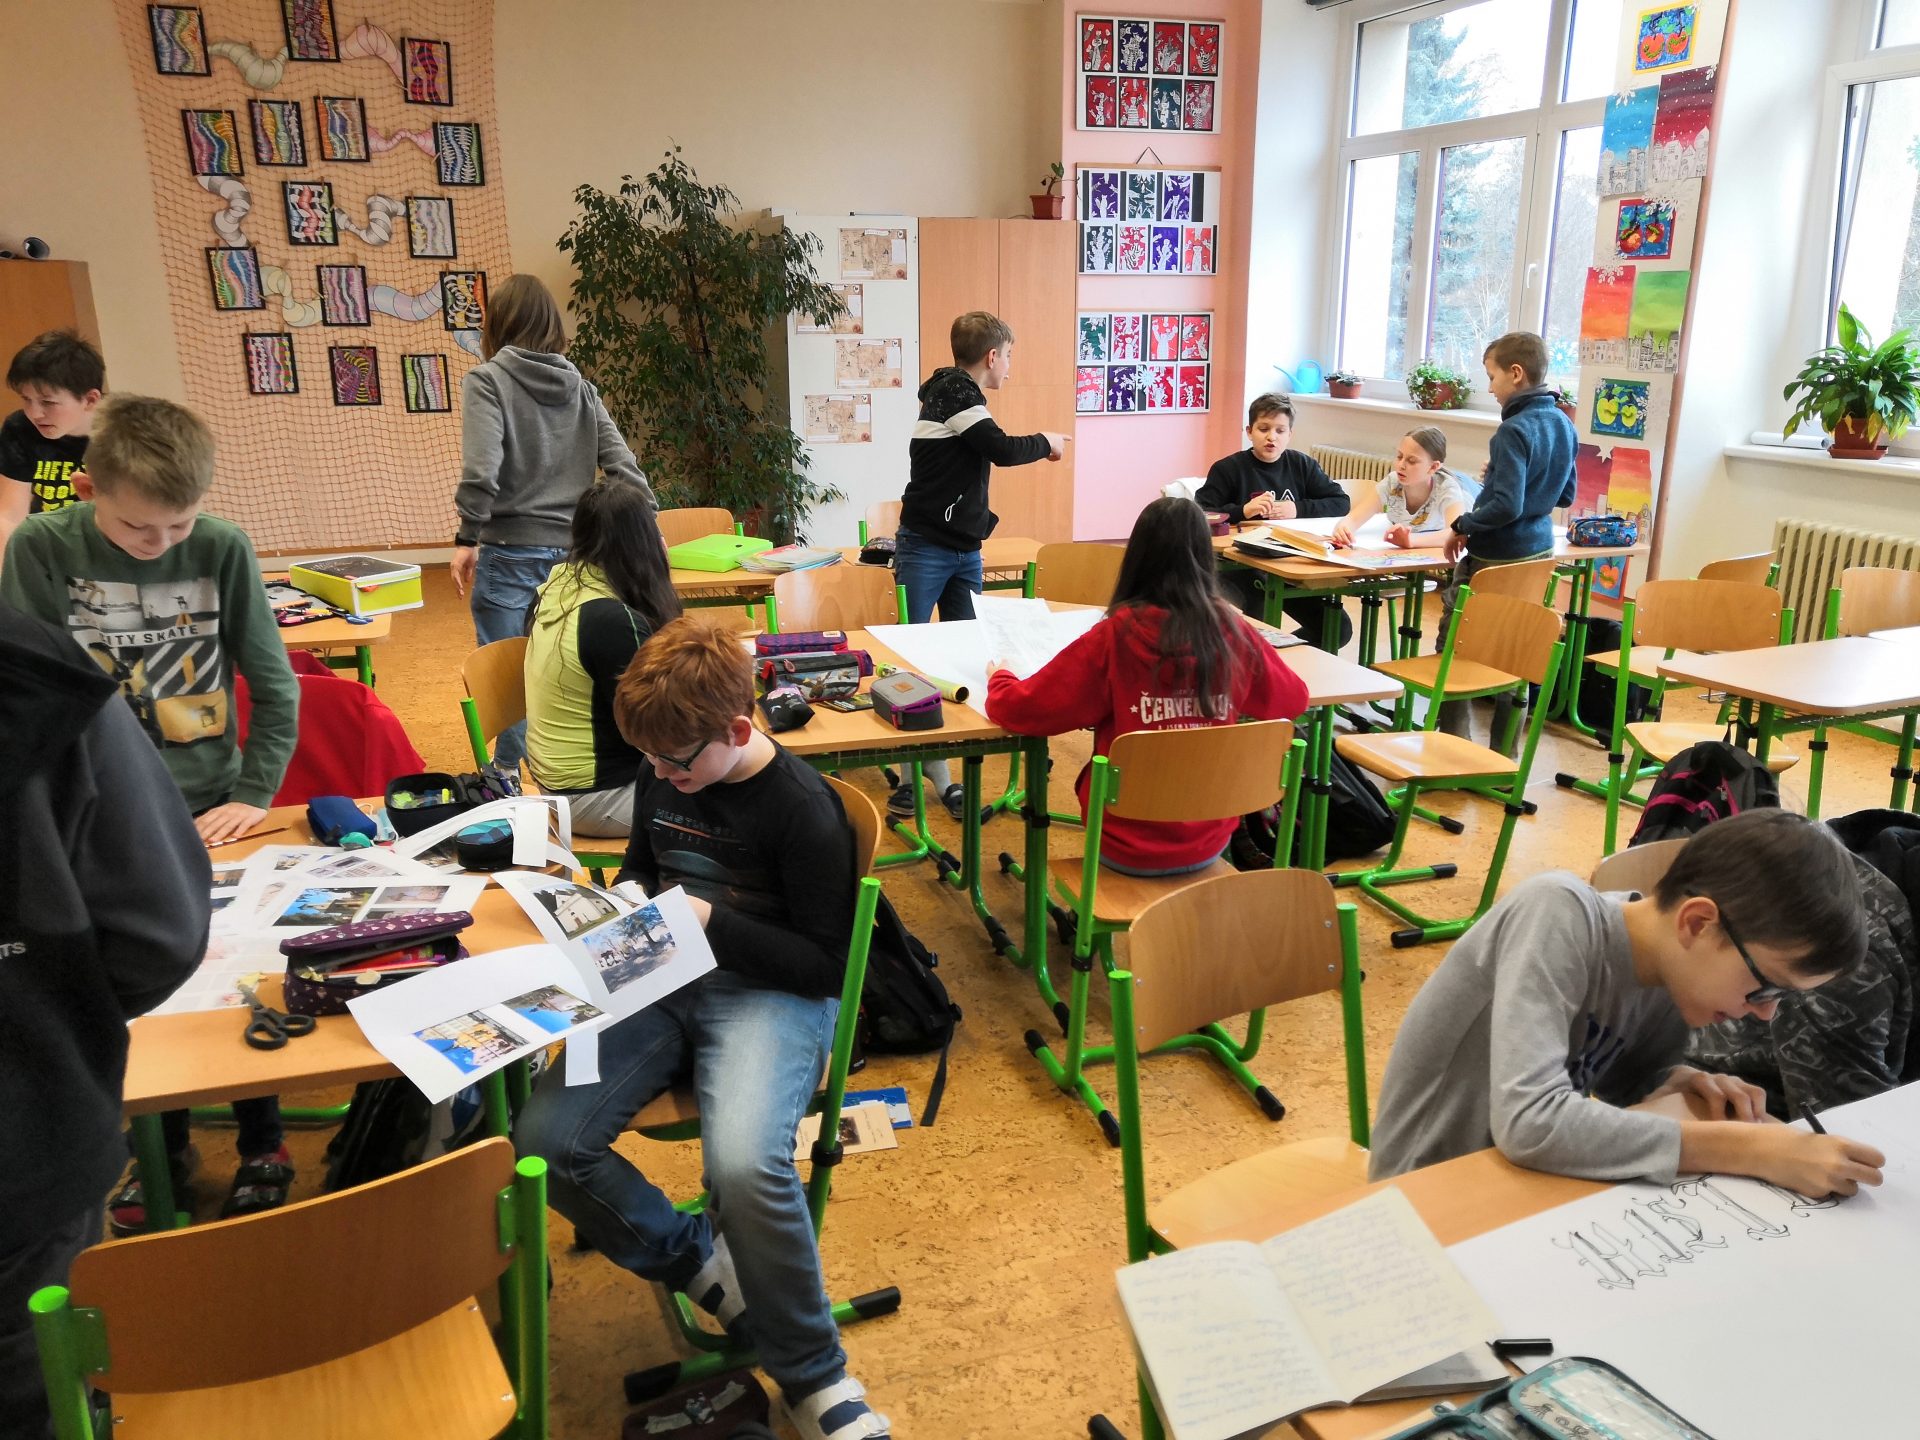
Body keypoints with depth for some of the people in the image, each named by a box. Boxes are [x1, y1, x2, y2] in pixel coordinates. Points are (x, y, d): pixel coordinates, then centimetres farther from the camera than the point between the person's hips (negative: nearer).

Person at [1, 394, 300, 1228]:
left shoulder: (224, 550, -10)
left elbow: (274, 687, -3)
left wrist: (254, 795, -8)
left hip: (210, 811, 0)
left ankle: (262, 1143, 30)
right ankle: (163, 1147, 35)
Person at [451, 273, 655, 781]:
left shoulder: (487, 380, -6)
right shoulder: (579, 385, 8)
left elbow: (480, 470, -19)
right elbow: (621, 463, 1)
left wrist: (467, 539, -12)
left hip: (510, 552, -4)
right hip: (573, 550, 5)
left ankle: (508, 777, 17)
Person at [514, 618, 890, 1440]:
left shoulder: (802, 810, -13)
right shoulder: (662, 779, 7)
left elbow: (823, 964, -11)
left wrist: (709, 920, -19)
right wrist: (627, 895, 3)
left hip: (767, 994, -6)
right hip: (663, 979, 7)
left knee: (745, 1165, -34)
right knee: (543, 1142, -15)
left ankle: (812, 1374, -8)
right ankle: (705, 1267, 7)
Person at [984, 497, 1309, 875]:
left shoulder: (1116, 637, -20)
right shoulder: (1234, 634, -10)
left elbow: (1019, 710, -13)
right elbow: (1294, 699, 8)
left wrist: (999, 678, 9)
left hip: (1128, 847, -2)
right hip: (1208, 843, 3)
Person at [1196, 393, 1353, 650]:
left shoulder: (1303, 465, 9)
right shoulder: (1228, 469, -3)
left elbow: (1341, 502, 5)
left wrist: (1298, 509, -11)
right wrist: (1242, 510, -25)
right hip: (1242, 568, -4)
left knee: (1339, 630, -5)